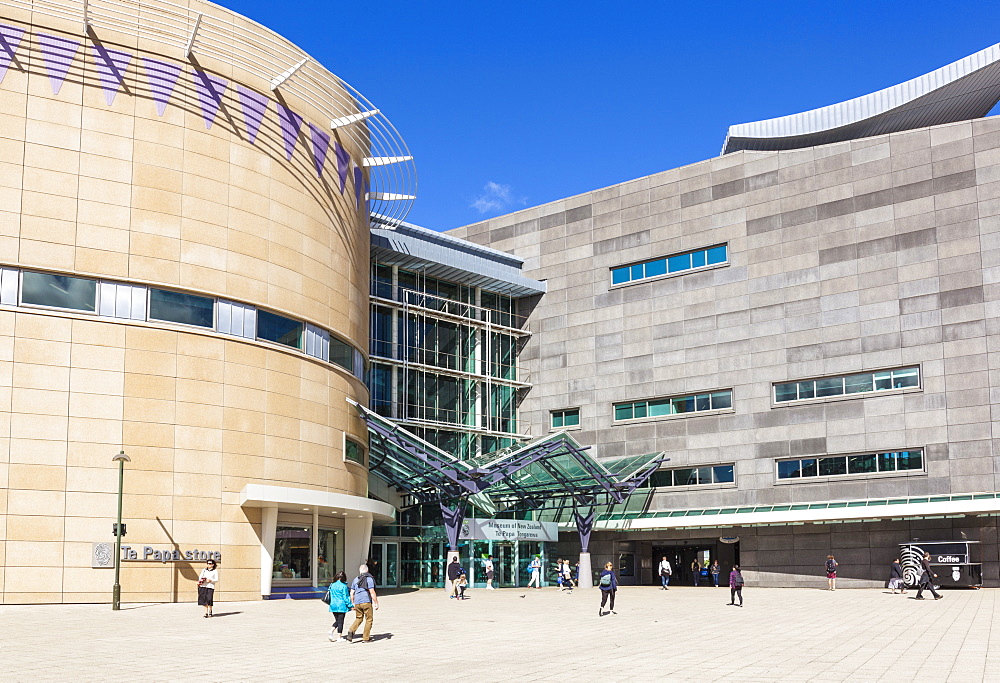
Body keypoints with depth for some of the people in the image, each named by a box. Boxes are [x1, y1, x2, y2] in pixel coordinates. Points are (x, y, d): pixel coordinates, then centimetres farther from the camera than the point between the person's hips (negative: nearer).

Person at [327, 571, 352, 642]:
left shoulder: (332, 585, 6)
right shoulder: (343, 586, -12)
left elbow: (331, 596, 13)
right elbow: (345, 597, -12)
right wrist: (350, 606, -5)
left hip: (333, 606, 6)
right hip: (341, 606, -5)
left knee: (337, 621, 19)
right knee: (340, 621, 3)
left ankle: (331, 631, -2)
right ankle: (339, 637, 6)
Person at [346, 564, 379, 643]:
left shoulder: (355, 579, 12)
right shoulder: (369, 579, -4)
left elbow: (352, 593, 13)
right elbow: (372, 592, -10)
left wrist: (353, 604, 22)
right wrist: (376, 603, -5)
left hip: (357, 602, 5)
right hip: (366, 602, -5)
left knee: (359, 618, 18)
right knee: (369, 619, 7)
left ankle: (351, 630, -6)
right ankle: (366, 638, 7)